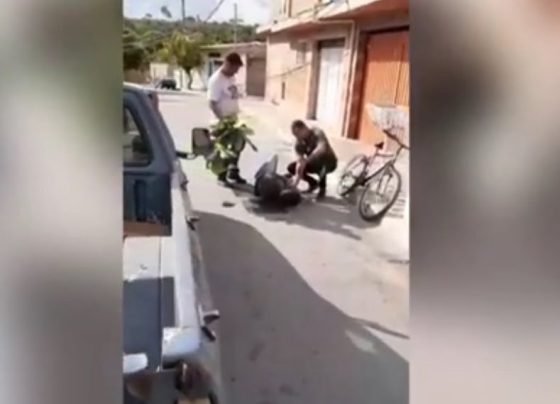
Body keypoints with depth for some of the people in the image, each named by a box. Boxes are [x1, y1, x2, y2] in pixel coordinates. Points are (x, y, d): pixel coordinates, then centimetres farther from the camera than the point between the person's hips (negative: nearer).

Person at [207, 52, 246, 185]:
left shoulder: (231, 77, 7)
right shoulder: (216, 80, -19)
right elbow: (212, 103, -22)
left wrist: (236, 114, 12)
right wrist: (222, 119, -26)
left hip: (233, 119, 8)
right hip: (223, 121, -8)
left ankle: (233, 172, 31)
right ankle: (222, 176, 18)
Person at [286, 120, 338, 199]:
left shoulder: (317, 133, -29)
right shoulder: (299, 143, -14)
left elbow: (322, 149, -48)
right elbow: (300, 161, -22)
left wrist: (306, 160, -50)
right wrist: (297, 178, -34)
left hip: (329, 163, -5)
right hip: (315, 162, 5)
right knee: (291, 168, -9)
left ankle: (322, 188, -15)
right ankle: (313, 183, 11)